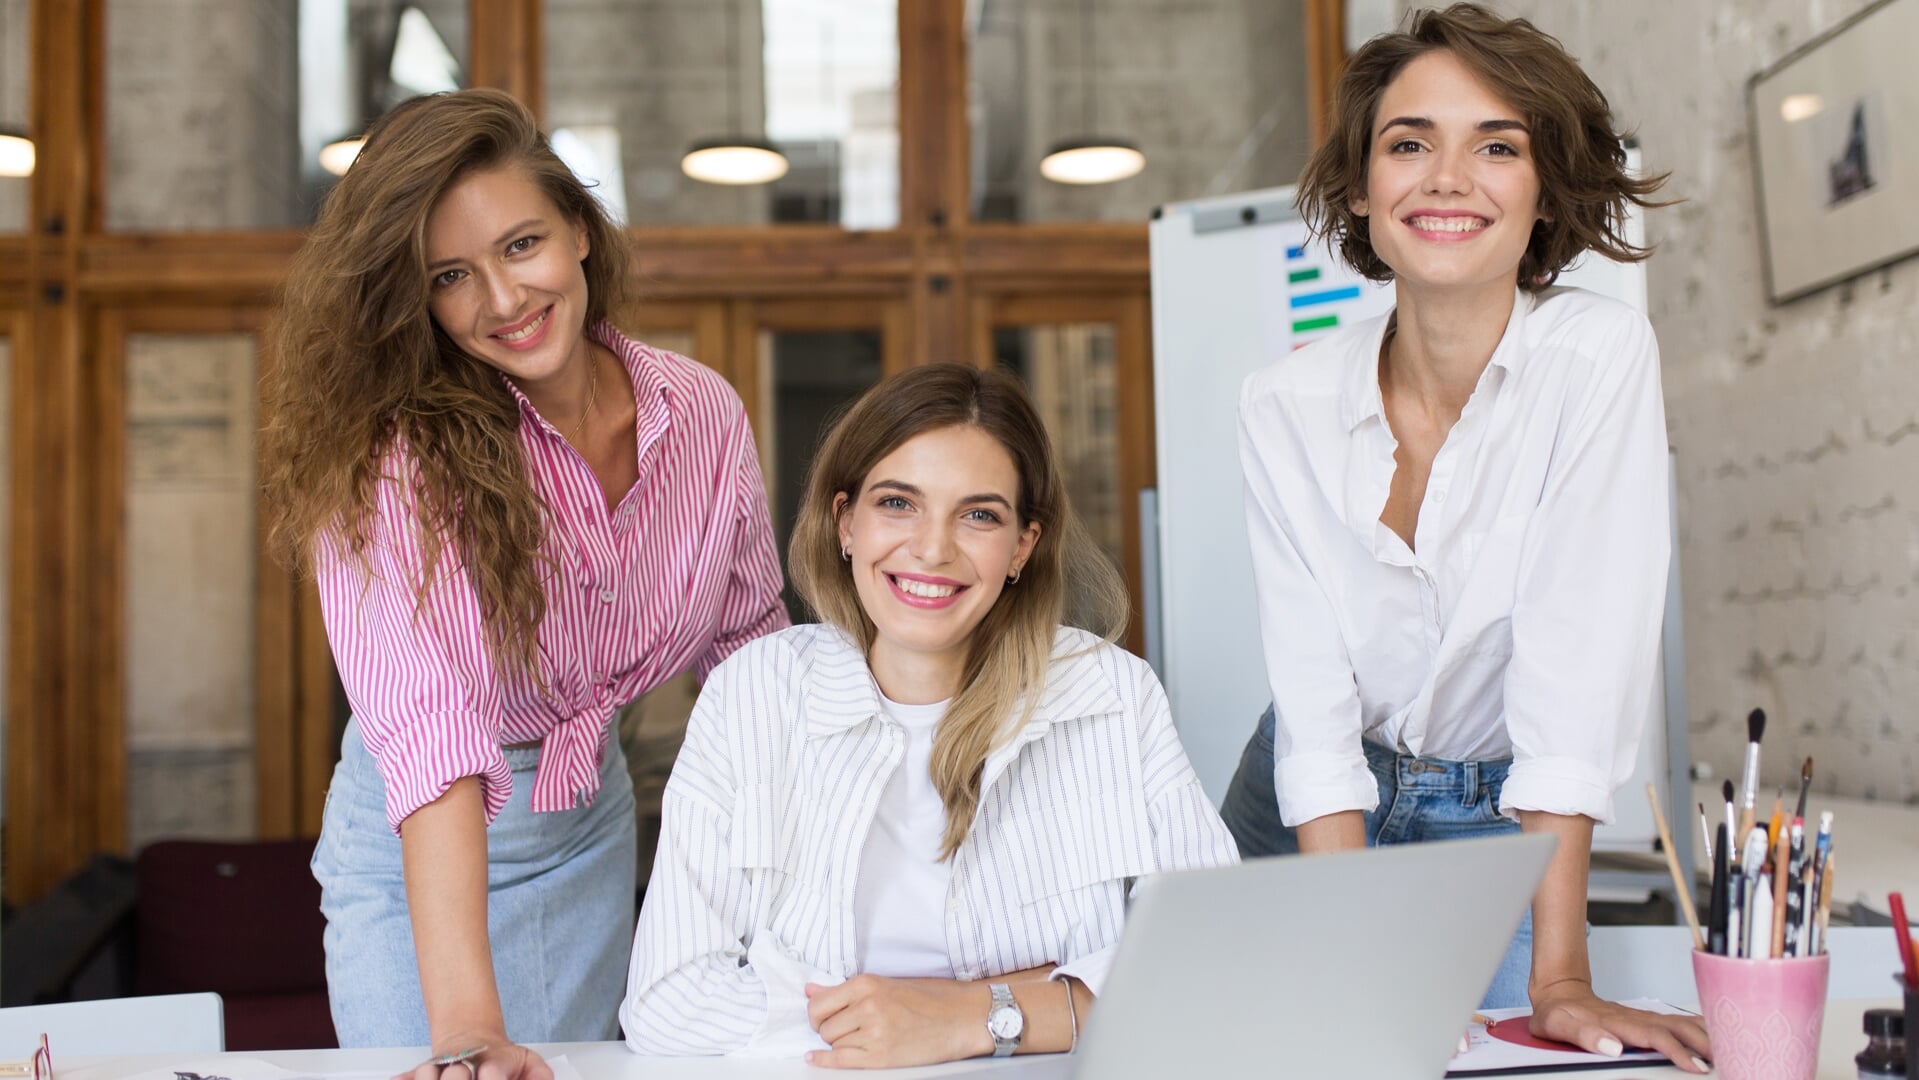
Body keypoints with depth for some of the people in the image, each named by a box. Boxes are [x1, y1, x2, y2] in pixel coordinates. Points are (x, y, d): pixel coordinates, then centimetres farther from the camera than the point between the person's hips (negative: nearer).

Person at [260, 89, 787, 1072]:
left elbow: (752, 644, 3)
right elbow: (427, 729, -38)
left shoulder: (703, 414, -12)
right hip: (419, 854, -4)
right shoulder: (391, 457, -27)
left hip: (595, 825, 4)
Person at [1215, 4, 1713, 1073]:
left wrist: (1560, 981, -29)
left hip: (1501, 827, -1)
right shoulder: (1288, 405, -14)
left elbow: (1576, 683, -25)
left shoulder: (1599, 357, -20)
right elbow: (1316, 704, -17)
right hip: (1310, 820, 2)